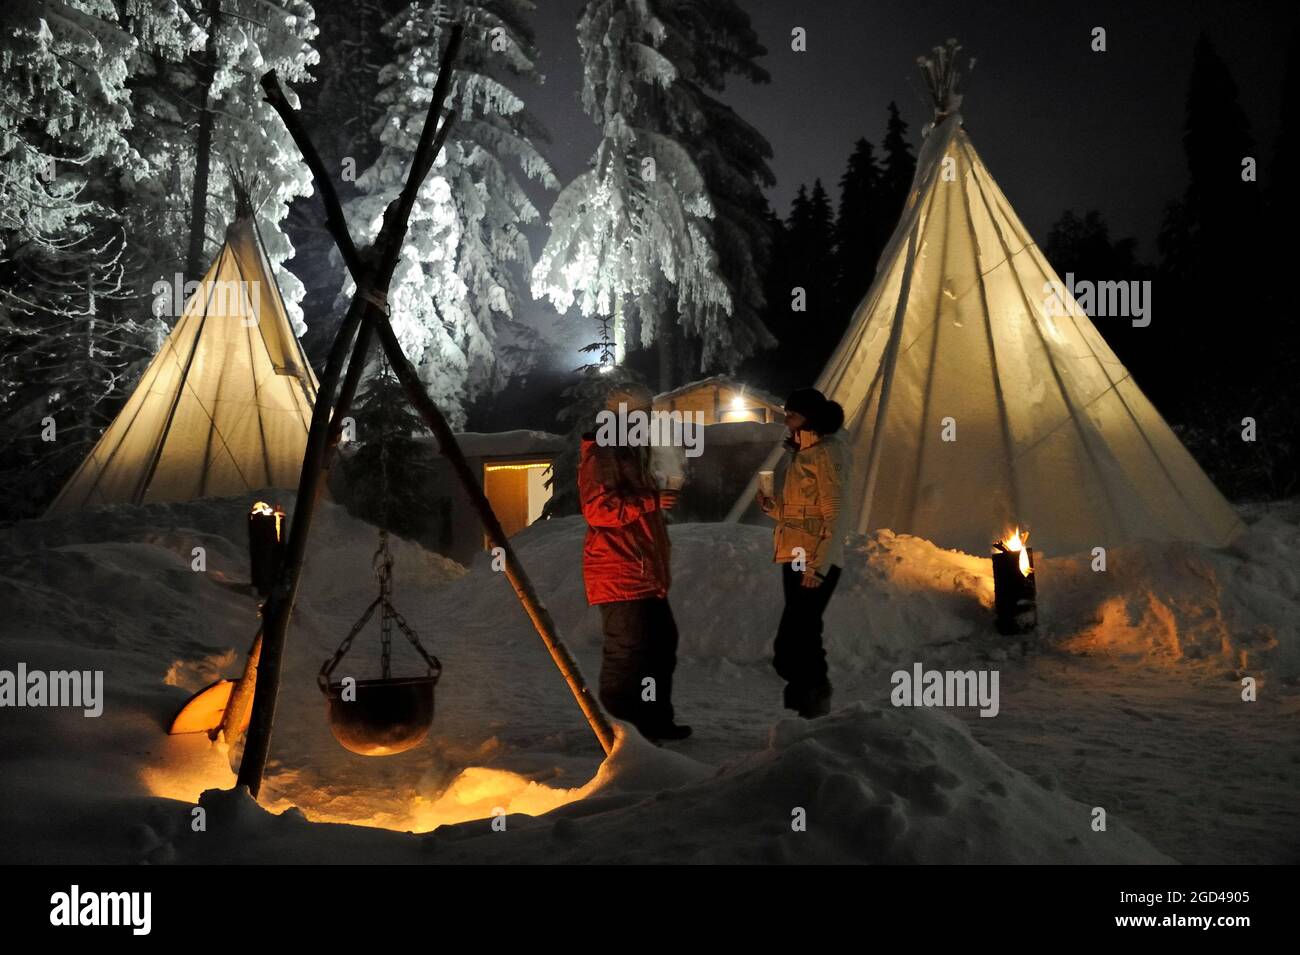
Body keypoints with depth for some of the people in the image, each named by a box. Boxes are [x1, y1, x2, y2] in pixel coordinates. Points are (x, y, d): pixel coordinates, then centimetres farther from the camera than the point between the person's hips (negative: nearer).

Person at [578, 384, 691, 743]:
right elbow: (598, 510, -21)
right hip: (618, 575, -11)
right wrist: (651, 501, -22)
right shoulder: (599, 455, -10)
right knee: (627, 649, -10)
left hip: (646, 574, 11)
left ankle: (656, 720, 25)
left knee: (662, 642, 14)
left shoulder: (633, 454, 23)